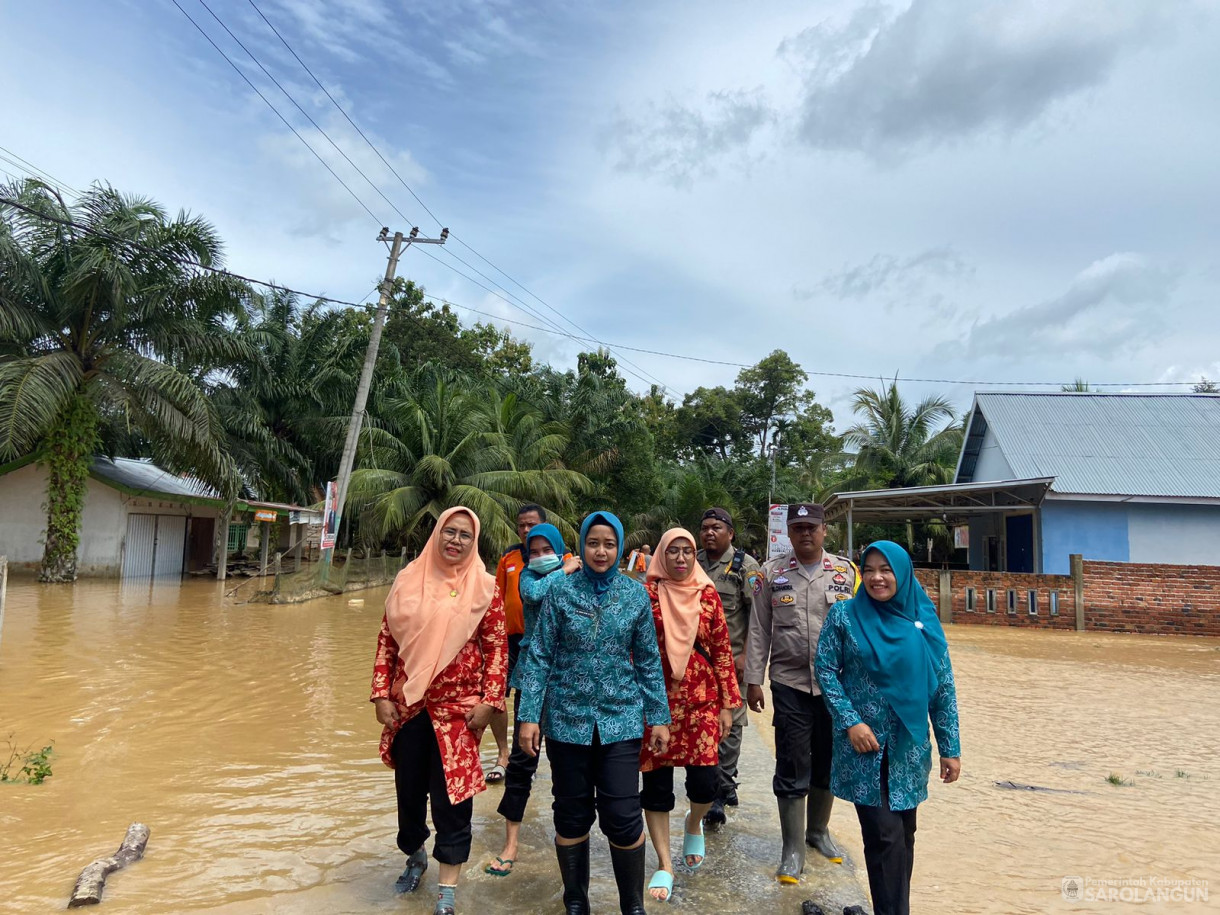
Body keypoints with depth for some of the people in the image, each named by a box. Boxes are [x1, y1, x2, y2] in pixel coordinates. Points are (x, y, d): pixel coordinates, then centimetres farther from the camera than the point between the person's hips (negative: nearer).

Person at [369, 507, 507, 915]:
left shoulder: (484, 587, -5)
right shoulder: (408, 579, 1)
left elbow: (496, 649, -4)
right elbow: (387, 640, 4)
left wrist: (489, 702, -9)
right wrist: (381, 694, 0)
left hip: (458, 710, -3)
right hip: (408, 706, 3)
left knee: (452, 797, 4)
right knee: (408, 790, 17)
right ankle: (415, 856, 45)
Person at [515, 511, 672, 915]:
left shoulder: (636, 594, 0)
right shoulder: (560, 591, -5)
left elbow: (648, 661, 5)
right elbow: (539, 656, -4)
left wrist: (658, 717, 3)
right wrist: (529, 715, -8)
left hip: (620, 719, 0)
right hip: (567, 719, 0)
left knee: (623, 816, -1)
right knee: (572, 815, 12)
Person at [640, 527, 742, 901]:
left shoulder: (707, 594, 2)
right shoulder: (647, 593, -4)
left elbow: (722, 651, 4)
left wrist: (727, 703, 3)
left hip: (701, 698, 1)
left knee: (705, 779, -2)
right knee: (656, 780, 4)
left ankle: (694, 823, 34)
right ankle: (664, 865, 22)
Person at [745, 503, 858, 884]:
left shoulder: (846, 571, 2)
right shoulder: (772, 573, 0)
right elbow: (759, 630, 1)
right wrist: (753, 680, -1)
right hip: (790, 684, -1)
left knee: (827, 762, 15)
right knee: (792, 767, 3)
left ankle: (818, 831, 36)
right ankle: (793, 849, 17)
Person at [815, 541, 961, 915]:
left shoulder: (924, 620, 0)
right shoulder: (844, 615, -5)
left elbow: (943, 687, 3)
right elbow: (825, 670, -5)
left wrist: (950, 748, 2)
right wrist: (850, 721, -14)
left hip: (910, 748, 3)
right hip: (863, 745, -3)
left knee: (904, 834, 13)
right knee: (886, 836, -4)